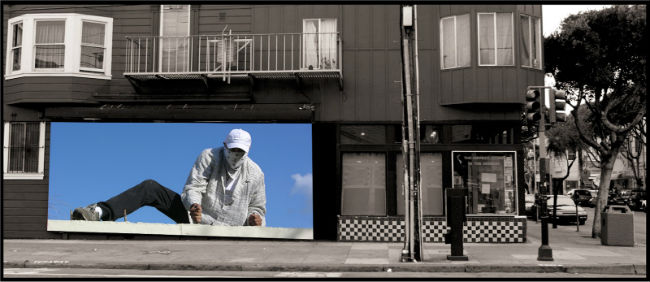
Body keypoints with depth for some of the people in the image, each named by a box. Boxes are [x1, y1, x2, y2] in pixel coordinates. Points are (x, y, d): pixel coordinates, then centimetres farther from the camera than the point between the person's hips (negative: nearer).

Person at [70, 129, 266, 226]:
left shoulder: (255, 174, 0)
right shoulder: (209, 157, -3)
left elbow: (258, 208, 7)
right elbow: (193, 188, -10)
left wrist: (255, 219, -19)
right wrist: (194, 206, -35)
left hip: (222, 231, -1)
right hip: (195, 214, 1)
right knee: (150, 188, -15)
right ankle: (99, 212, -29)